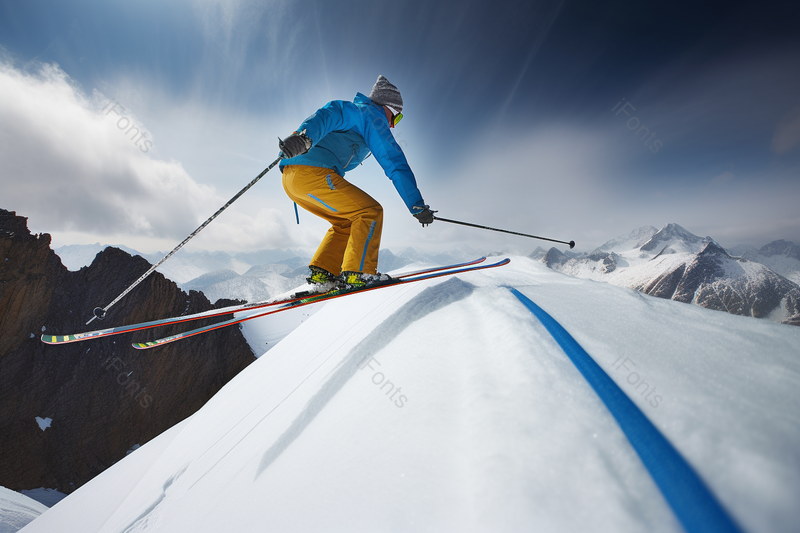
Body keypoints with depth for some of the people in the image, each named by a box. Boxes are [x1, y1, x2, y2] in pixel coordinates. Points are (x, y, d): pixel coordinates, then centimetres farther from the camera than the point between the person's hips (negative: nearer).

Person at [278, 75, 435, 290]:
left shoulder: (353, 110, 33)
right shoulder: (372, 114, 3)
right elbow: (395, 163, -8)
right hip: (313, 173, -10)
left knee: (346, 221, 17)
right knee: (370, 212, -5)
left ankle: (322, 272, 9)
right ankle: (358, 273, -10)